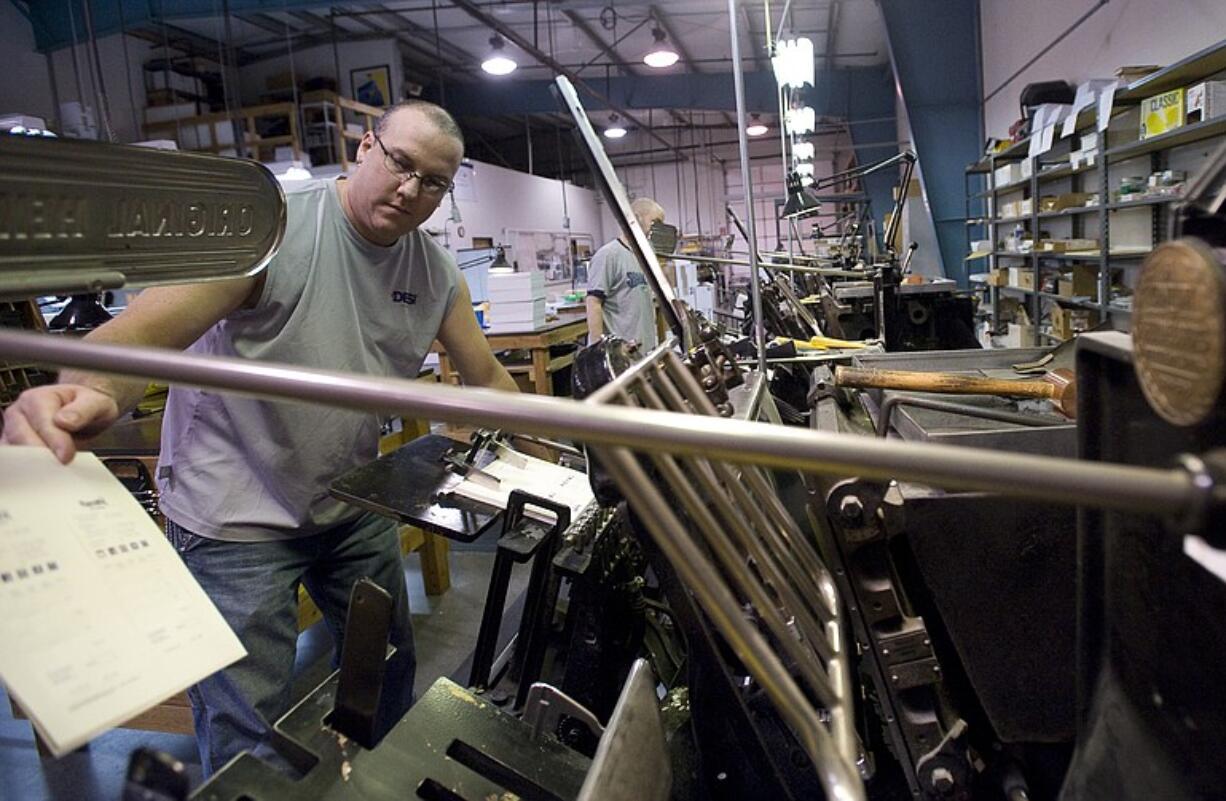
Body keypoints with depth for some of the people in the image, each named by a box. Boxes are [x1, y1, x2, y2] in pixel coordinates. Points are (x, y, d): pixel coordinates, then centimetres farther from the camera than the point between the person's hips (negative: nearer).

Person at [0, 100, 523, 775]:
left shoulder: (437, 274, -2)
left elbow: (486, 377, 6)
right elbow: (147, 328, -29)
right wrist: (88, 392, -50)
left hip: (354, 507, 6)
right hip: (236, 518, -5)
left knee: (390, 671, 22)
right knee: (245, 746, 3)